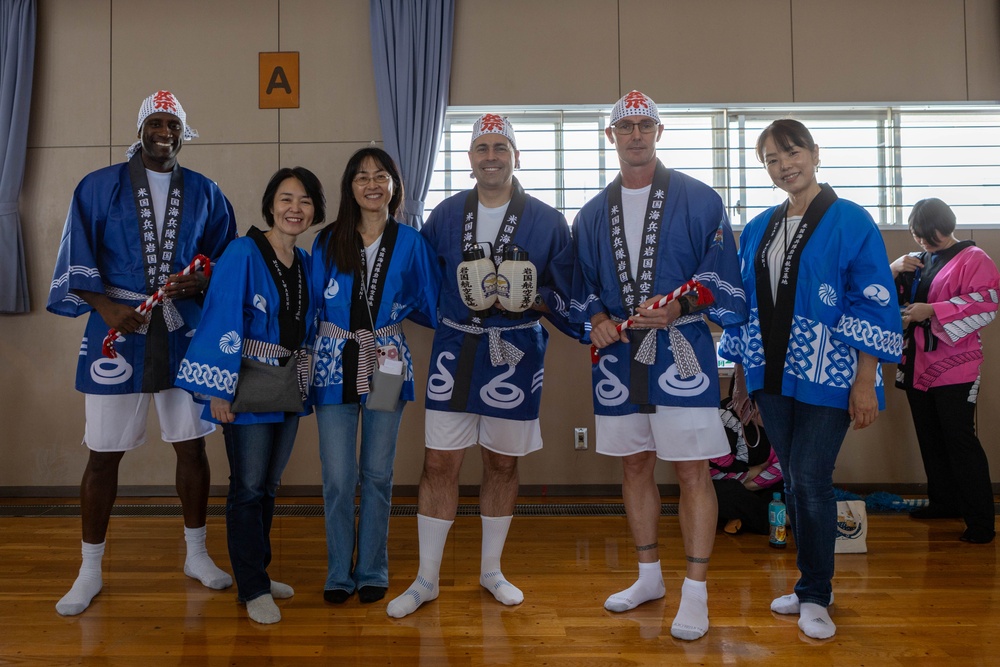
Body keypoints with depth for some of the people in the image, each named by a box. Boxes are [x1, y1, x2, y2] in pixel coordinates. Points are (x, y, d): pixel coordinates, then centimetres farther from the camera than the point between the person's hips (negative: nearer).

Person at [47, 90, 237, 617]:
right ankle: (90, 570, 19)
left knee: (191, 446, 7)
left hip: (183, 333, 2)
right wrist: (106, 306, -13)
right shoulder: (100, 187, 5)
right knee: (104, 452, 3)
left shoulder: (204, 193, 9)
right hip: (117, 331, -1)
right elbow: (77, 259, 2)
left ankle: (197, 554, 25)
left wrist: (202, 281, -9)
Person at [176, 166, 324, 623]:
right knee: (248, 488, 0)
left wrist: (305, 377, 12)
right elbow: (223, 322, -15)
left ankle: (258, 573, 29)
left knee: (268, 486, 16)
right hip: (249, 387, -6)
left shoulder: (305, 263, 10)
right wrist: (219, 389, -18)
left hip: (288, 388, 7)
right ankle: (252, 589, 12)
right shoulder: (243, 253, -11)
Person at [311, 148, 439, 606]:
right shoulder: (327, 242, 4)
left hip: (388, 363, 0)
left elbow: (430, 305, 9)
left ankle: (372, 571, 21)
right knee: (338, 477, 1)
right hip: (335, 363, 0)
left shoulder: (410, 243, 2)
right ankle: (339, 573, 17)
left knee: (377, 473, 7)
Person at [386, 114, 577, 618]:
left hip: (514, 355, -1)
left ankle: (491, 570, 30)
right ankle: (426, 579, 17)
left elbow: (566, 292, 0)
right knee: (439, 464, 2)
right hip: (454, 351, 1)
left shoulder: (547, 221, -1)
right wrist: (445, 318, 1)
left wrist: (528, 298, -17)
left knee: (502, 464, 12)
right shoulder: (445, 215, 5)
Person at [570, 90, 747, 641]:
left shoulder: (698, 200, 0)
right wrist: (596, 318, -2)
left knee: (692, 469, -3)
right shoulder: (593, 214, 13)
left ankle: (695, 593, 9)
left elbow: (722, 276, -4)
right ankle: (649, 577, 31)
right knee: (635, 466, 14)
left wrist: (679, 307, -19)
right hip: (618, 353, 5)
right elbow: (582, 283, 17)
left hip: (681, 350, -4)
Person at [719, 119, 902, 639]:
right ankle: (813, 585, 26)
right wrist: (740, 376, 14)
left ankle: (815, 595, 12)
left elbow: (873, 306, -9)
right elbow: (744, 304, 15)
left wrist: (865, 381, -14)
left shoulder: (851, 222, -5)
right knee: (794, 480, 11)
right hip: (773, 377, 5)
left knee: (810, 480, -6)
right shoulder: (758, 230, 11)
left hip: (826, 378, -5)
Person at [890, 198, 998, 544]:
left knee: (960, 440, -7)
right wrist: (894, 270, -4)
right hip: (917, 364, 8)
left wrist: (932, 310, -23)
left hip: (953, 366, -7)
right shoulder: (917, 260, 15)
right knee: (930, 437, 15)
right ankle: (944, 501, 29)